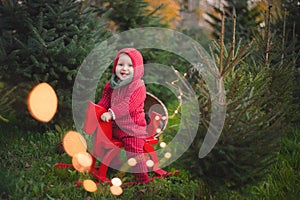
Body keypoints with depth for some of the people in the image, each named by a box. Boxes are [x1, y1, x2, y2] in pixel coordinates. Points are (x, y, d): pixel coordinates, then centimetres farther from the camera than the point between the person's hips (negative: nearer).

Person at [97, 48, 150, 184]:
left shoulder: (138, 87, -14)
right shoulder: (112, 85, 10)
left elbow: (129, 105, -26)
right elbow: (104, 101, 14)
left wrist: (111, 113, -35)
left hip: (132, 128, -7)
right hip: (115, 127, 7)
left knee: (134, 151, -15)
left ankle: (142, 179, -4)